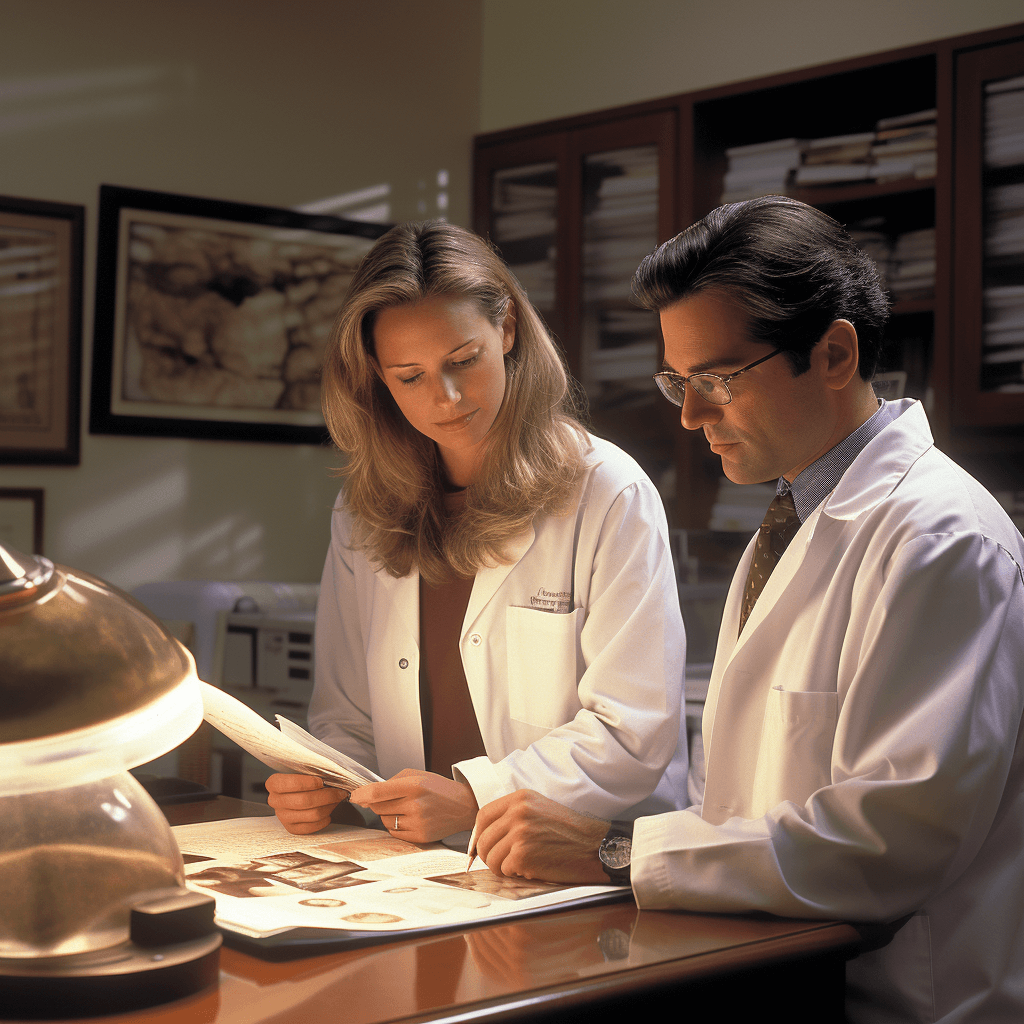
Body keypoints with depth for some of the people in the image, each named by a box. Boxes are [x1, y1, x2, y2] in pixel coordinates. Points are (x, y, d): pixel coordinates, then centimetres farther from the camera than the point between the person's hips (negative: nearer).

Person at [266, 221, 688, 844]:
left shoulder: (611, 497, 0)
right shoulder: (364, 517, 15)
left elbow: (633, 734, -7)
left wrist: (473, 800, -19)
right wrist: (320, 786, -5)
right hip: (421, 870, 3)